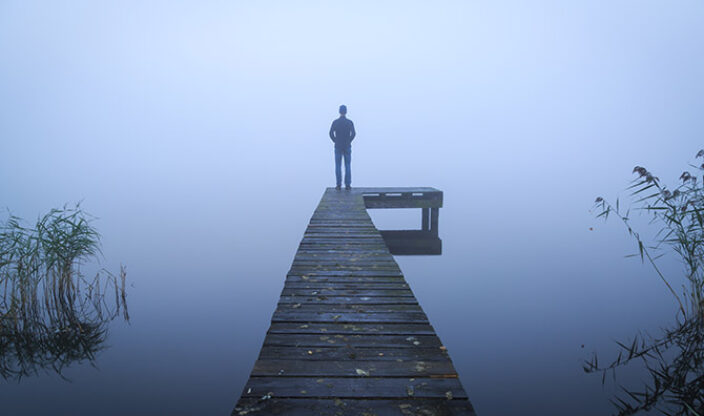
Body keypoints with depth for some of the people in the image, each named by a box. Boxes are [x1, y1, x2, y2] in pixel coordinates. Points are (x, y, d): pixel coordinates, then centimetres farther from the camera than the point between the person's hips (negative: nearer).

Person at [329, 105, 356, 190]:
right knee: (347, 166, 4)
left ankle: (338, 185, 3)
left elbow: (331, 133, -11)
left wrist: (336, 142, 1)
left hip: (338, 147, 0)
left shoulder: (335, 122, -2)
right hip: (347, 147, 0)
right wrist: (349, 141, 1)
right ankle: (347, 185, 2)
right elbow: (353, 133, -13)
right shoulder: (350, 122, -2)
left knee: (338, 166, 5)